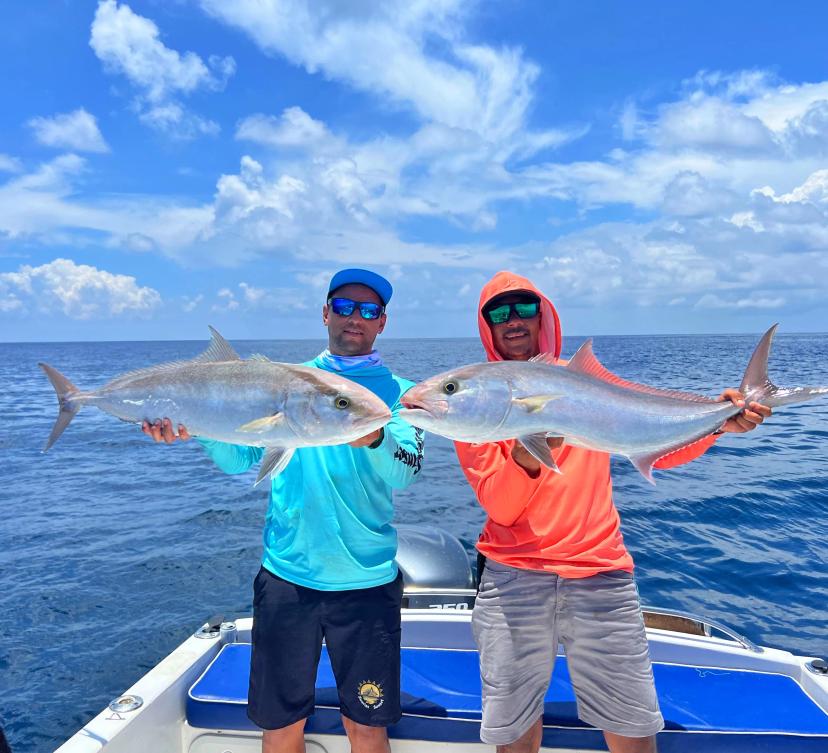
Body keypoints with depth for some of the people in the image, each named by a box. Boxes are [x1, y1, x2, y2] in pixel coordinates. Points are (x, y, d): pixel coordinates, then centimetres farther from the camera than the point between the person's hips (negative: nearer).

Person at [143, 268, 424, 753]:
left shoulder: (397, 392, 1)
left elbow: (405, 473, -14)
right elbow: (239, 457, 0)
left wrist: (373, 439, -34)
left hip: (366, 582, -1)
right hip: (286, 574, 2)